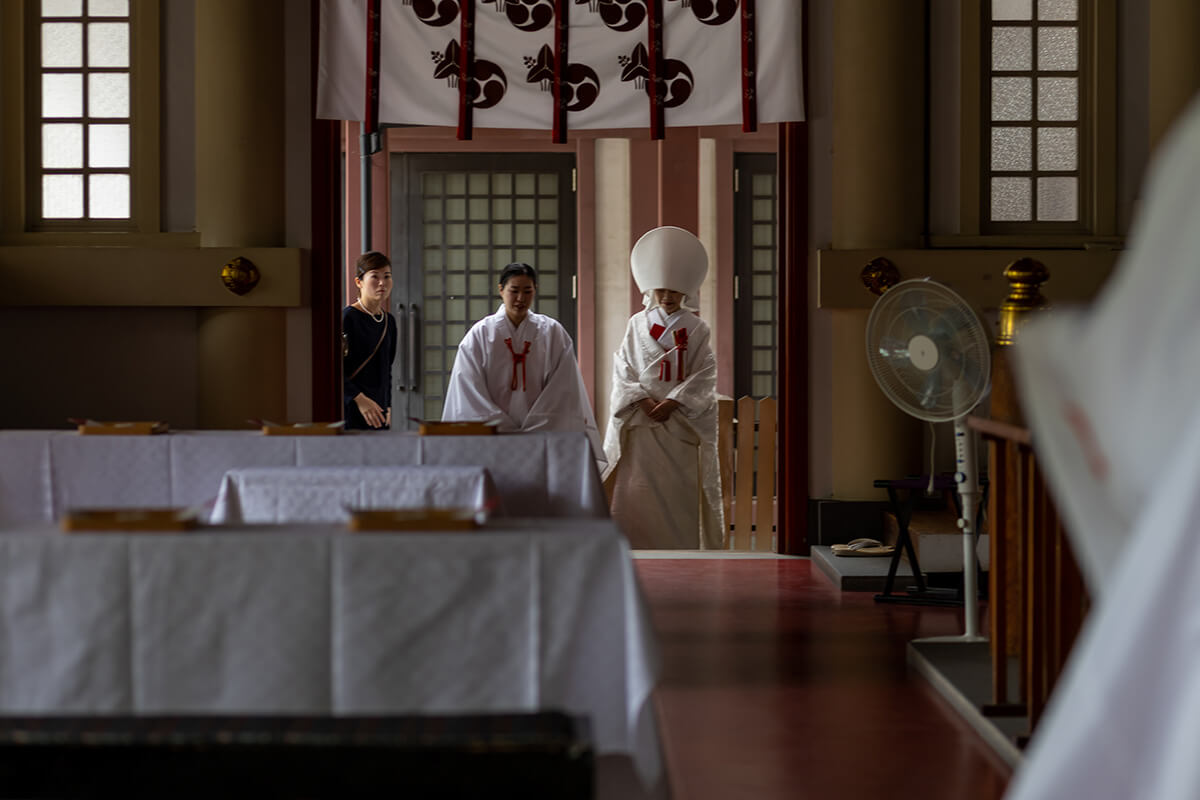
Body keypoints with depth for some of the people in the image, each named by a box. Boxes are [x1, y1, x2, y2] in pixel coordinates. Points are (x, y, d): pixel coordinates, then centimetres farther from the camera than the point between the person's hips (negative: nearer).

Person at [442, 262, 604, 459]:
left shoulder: (552, 333, 7)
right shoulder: (480, 334, 5)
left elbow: (562, 391, 1)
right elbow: (471, 391, 0)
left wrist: (532, 430, -7)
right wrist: (503, 428, -8)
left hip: (541, 437, 1)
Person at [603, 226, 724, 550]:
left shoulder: (696, 329, 5)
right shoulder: (637, 325, 9)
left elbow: (704, 376, 0)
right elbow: (622, 371, 5)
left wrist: (673, 402, -13)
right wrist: (642, 400, -11)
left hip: (681, 423, -1)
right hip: (639, 422, 1)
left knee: (680, 495, -4)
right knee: (634, 495, -6)